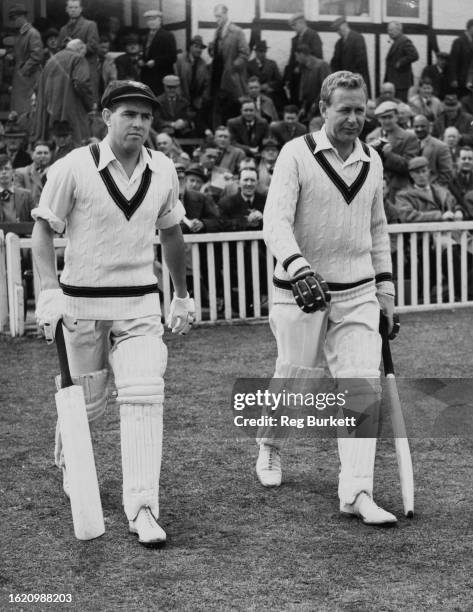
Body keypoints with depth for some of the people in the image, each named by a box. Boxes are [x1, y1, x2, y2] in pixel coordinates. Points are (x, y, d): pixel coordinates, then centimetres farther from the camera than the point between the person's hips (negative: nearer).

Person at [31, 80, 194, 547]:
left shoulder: (163, 171, 4)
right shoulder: (74, 168, -8)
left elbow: (171, 234, 17)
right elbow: (43, 230, -4)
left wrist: (181, 296, 22)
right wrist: (49, 291, -17)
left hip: (140, 304, 2)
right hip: (82, 302, -2)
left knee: (143, 397, -12)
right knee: (85, 403, 9)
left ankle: (141, 508, -10)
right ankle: (68, 465, 43)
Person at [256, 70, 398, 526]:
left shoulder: (372, 161, 10)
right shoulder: (296, 154, -8)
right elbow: (275, 220, -18)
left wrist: (385, 287, 15)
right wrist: (298, 267, -34)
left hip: (358, 293, 4)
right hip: (301, 291, -4)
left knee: (364, 388, -7)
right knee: (293, 380, 8)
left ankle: (356, 492, -5)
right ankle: (270, 445, 39)